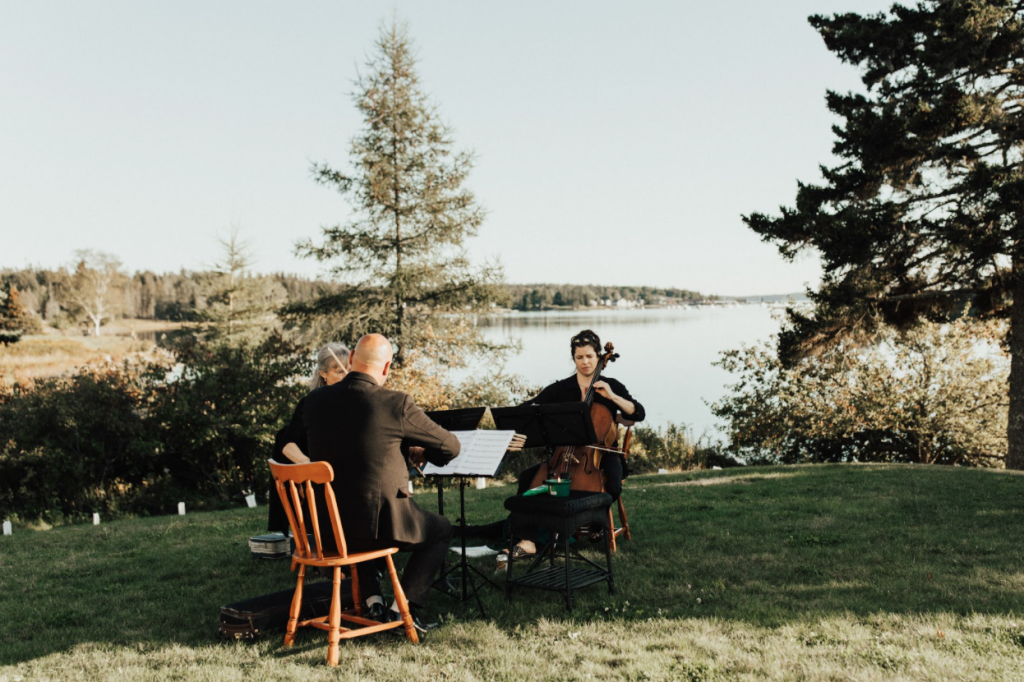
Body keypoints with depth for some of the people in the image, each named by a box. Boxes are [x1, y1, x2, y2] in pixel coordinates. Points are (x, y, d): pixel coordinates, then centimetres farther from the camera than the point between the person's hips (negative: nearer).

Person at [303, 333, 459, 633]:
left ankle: (373, 600, 31)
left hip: (327, 527, 5)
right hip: (381, 523, -4)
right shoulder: (396, 403, -15)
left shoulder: (315, 400, -1)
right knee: (441, 529, 24)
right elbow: (450, 447, -4)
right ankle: (404, 607, 14)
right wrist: (419, 452, 18)